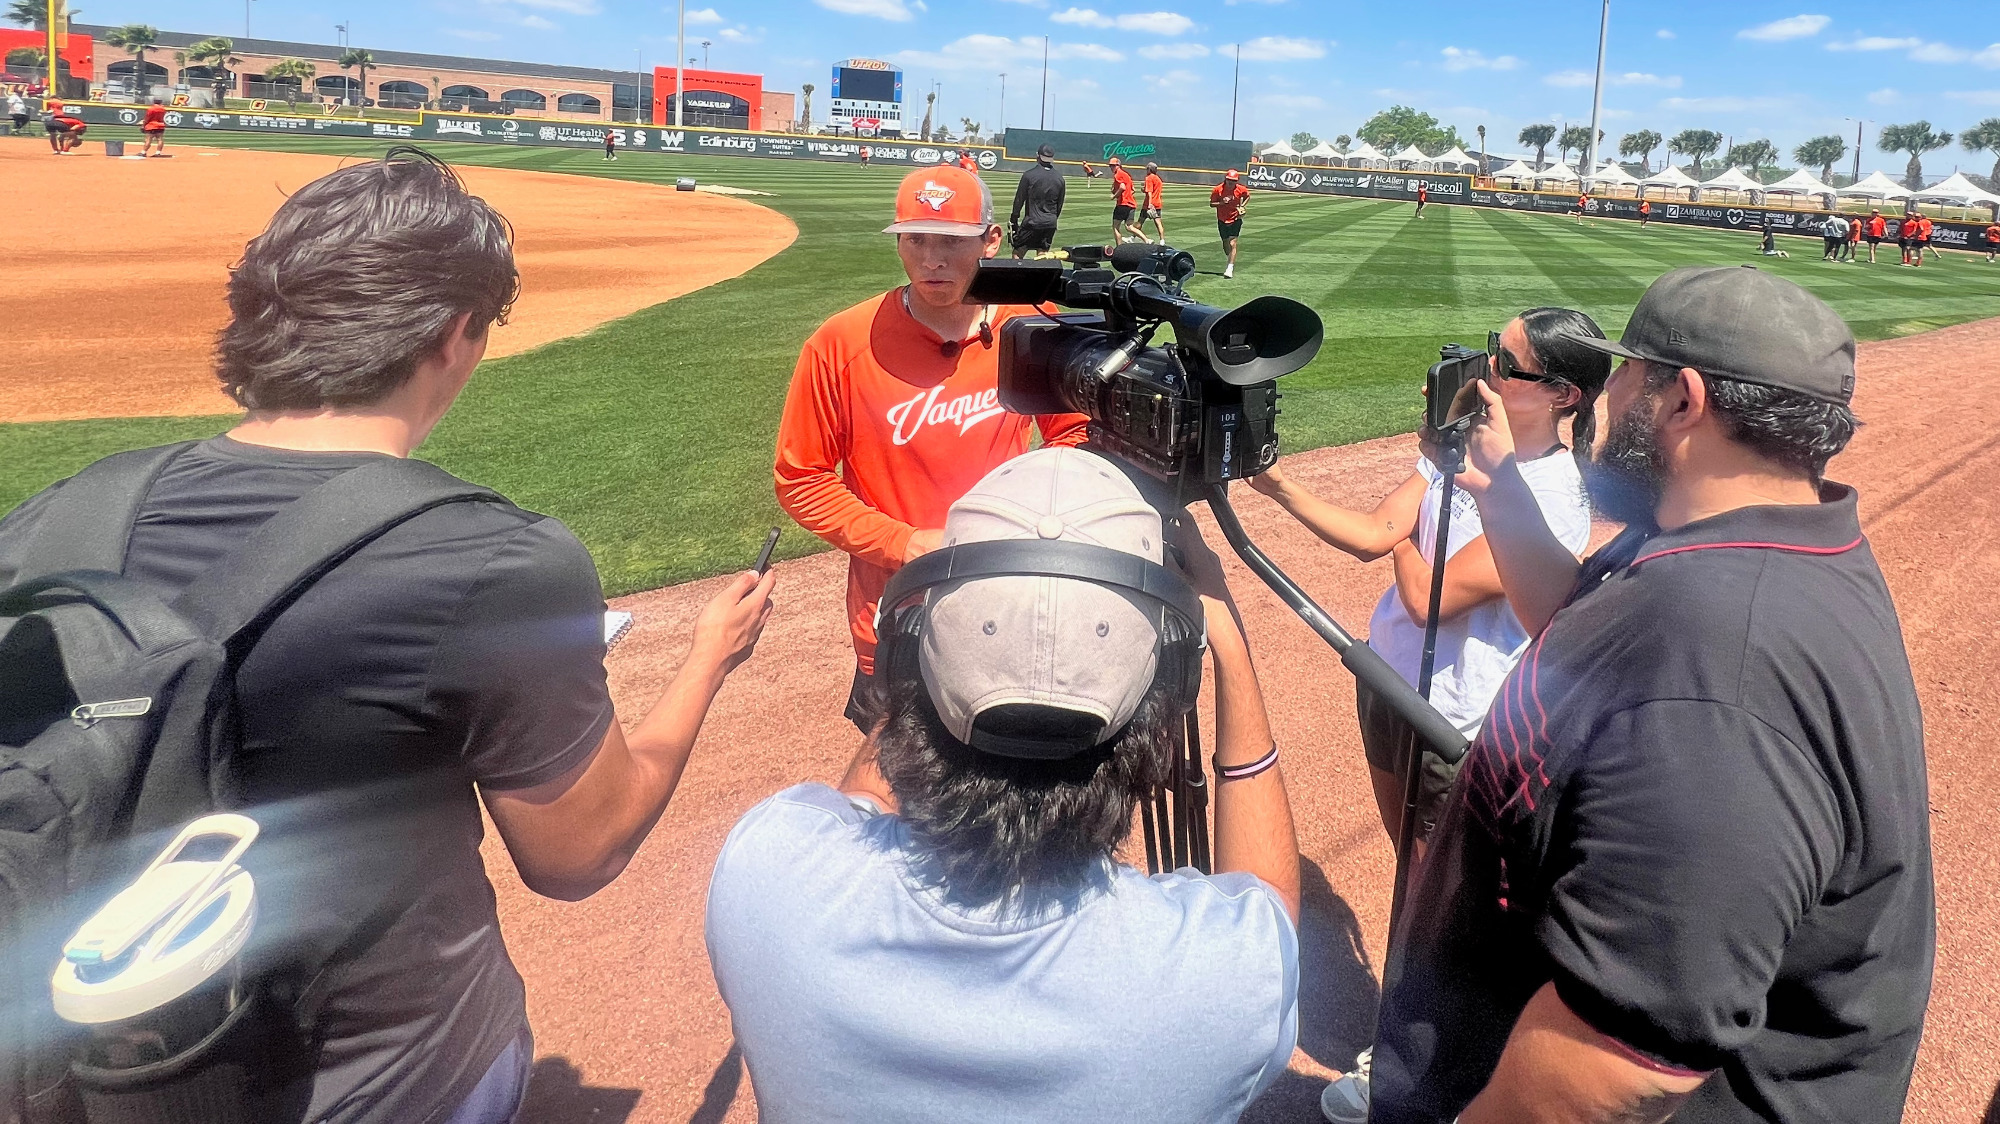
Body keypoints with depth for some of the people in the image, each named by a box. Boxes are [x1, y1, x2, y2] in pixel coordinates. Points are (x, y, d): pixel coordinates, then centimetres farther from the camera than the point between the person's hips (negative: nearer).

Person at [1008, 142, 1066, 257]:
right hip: (1050, 224, 5)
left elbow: (1019, 200, -4)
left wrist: (1013, 220, 4)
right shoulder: (1060, 179, 5)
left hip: (1032, 221, -5)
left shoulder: (1029, 175, -9)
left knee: (1017, 254, 0)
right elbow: (1059, 205, 12)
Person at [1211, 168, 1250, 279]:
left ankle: (1230, 269, -14)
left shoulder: (1241, 189, -9)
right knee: (1225, 245, 11)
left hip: (1235, 220, -2)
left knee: (1232, 244, -14)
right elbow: (1211, 204, -4)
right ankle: (1231, 262, 38)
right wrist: (1221, 203, -22)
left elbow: (1247, 196, 13)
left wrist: (1242, 207, -3)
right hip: (1222, 220, 2)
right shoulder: (1218, 189, -10)